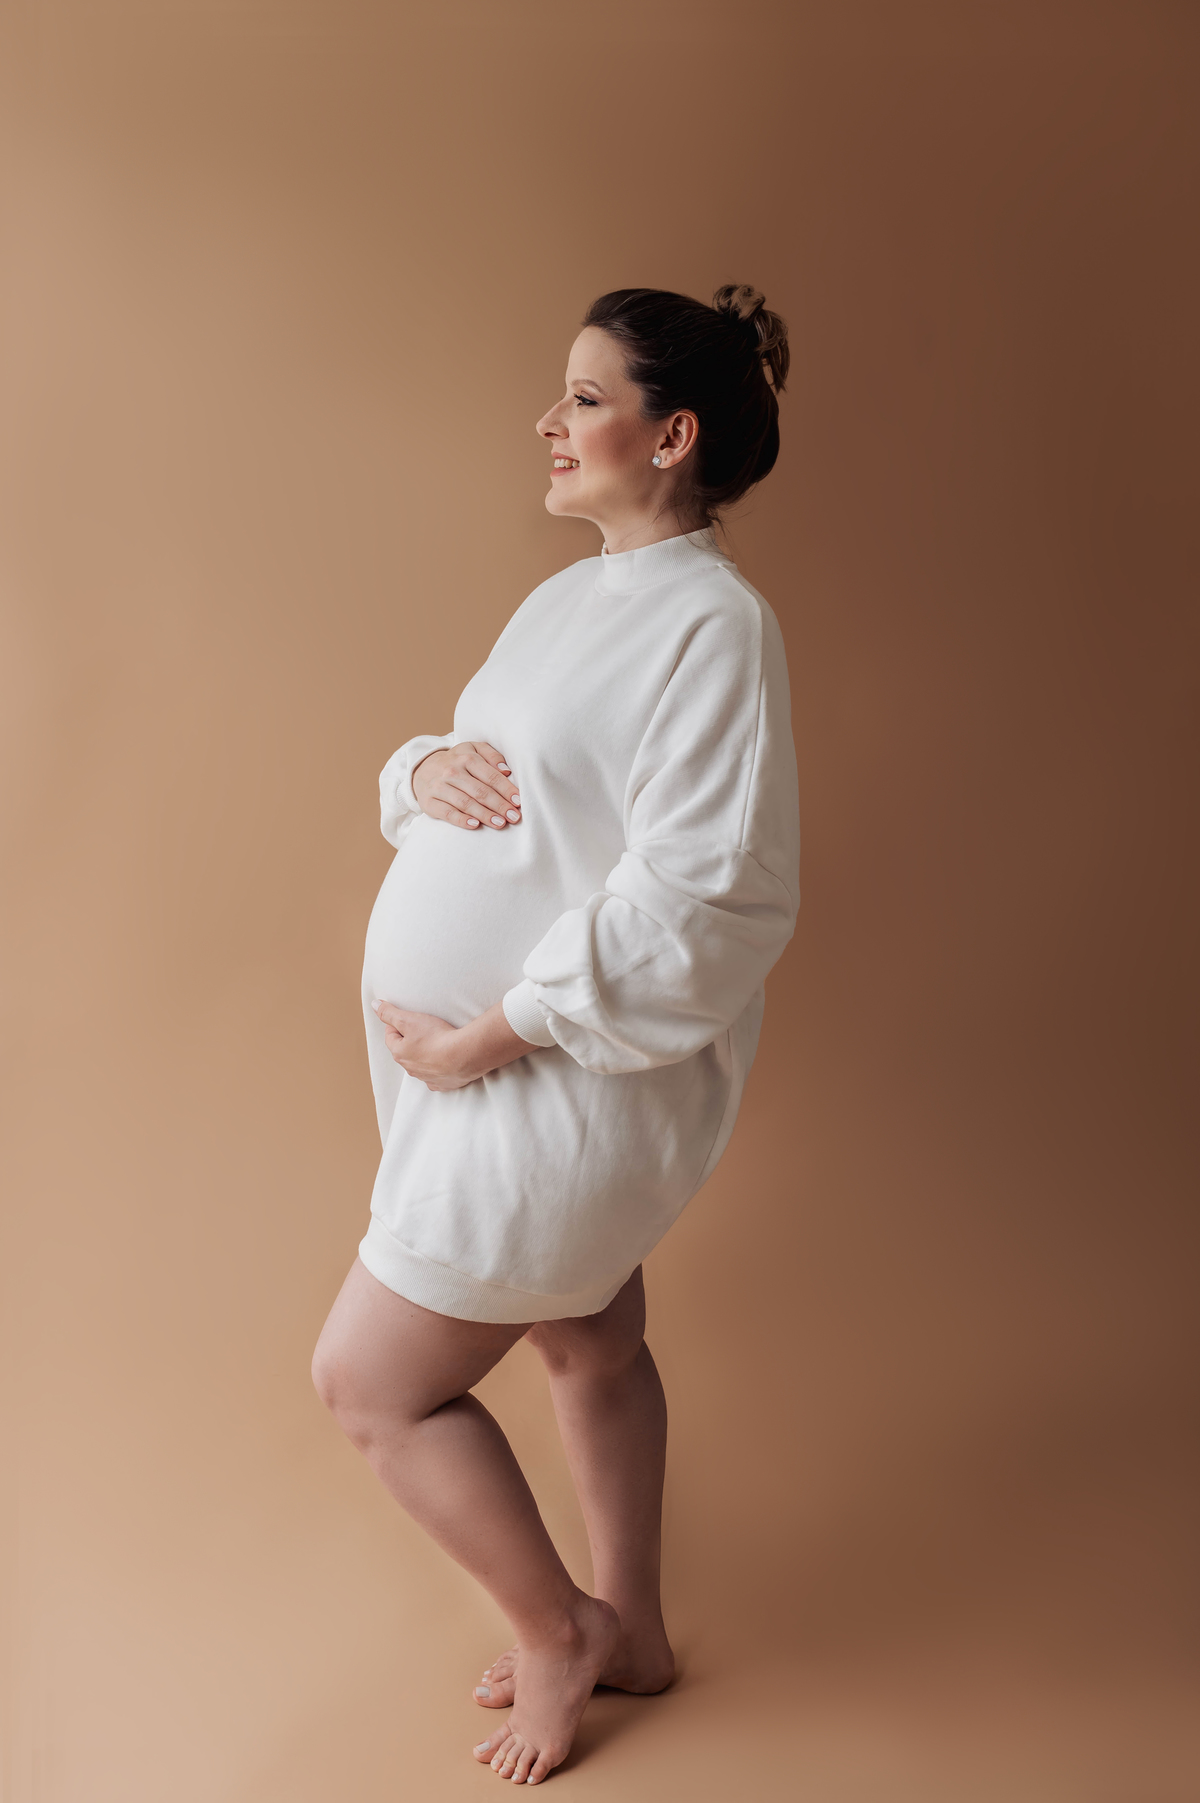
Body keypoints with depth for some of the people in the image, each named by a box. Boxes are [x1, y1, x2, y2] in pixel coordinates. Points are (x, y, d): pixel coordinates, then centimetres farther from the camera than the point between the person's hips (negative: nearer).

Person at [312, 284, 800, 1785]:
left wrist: (492, 1033, -23)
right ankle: (627, 1634, 44)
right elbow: (473, 773, 16)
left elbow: (702, 901, -28)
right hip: (504, 1066, 9)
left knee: (370, 1378, 3)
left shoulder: (714, 622, -21)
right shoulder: (568, 599, 8)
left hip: (572, 1084, -9)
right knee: (587, 1345, 22)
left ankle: (560, 1626, 26)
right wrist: (424, 771, -9)